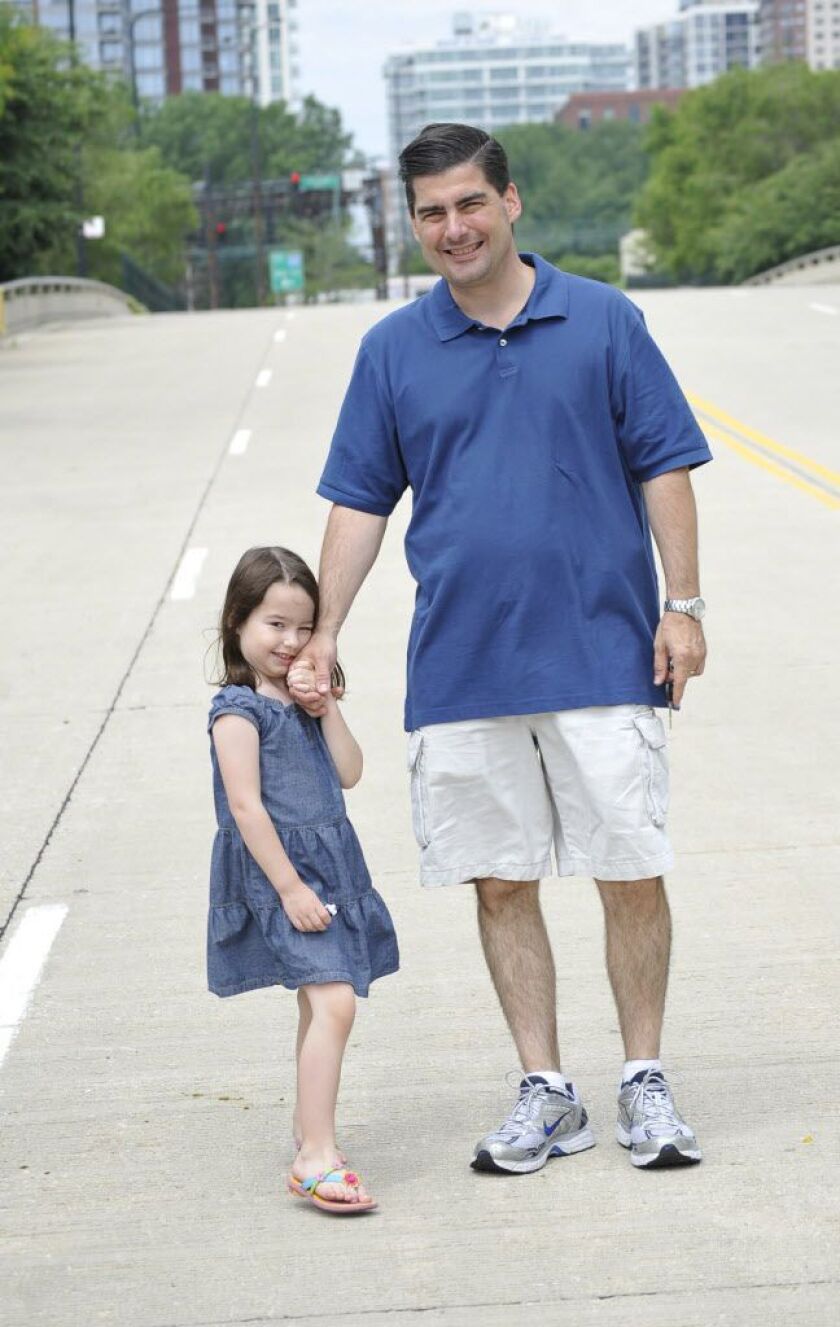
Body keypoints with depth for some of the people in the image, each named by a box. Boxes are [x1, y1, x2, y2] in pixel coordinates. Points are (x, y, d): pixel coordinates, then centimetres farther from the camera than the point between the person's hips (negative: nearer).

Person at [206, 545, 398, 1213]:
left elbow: (349, 773, 6)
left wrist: (328, 704, -3)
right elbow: (245, 807, -15)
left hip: (331, 868, 8)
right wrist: (290, 888, -18)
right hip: (276, 872, -8)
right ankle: (317, 1158, -23)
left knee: (319, 1005, 17)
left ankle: (309, 1124, 31)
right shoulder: (238, 709, -10)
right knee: (334, 1001, -20)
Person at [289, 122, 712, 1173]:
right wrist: (323, 637, 4)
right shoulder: (392, 350, 7)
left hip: (603, 654, -2)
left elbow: (664, 468, 3)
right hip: (459, 670, 2)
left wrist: (683, 605, -3)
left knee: (631, 875, 0)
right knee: (501, 883, 5)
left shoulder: (603, 322, 2)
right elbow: (360, 502, 10)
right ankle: (546, 1094, 15)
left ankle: (645, 1082, 15)